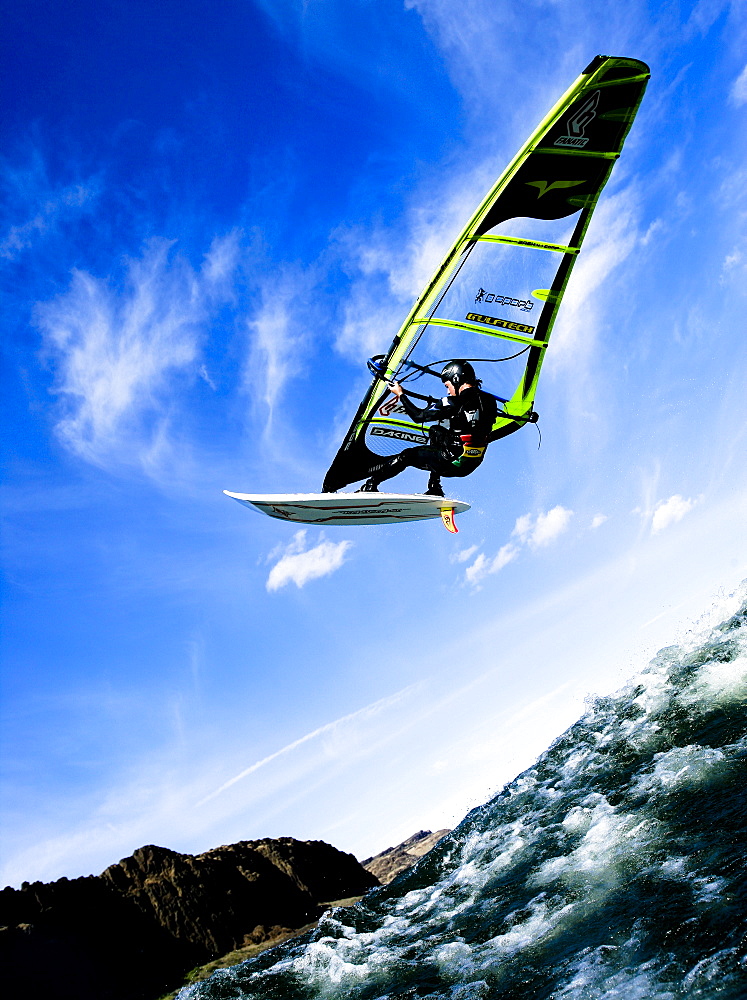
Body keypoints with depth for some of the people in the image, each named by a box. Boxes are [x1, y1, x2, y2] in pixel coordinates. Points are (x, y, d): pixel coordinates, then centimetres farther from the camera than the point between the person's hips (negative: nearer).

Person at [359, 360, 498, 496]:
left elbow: (418, 416, -6)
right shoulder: (490, 401, 1)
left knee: (407, 456, 11)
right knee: (436, 431, 28)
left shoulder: (454, 403, -16)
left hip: (454, 462, -7)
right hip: (474, 464, 7)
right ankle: (435, 490, 27)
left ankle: (370, 484, 17)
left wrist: (400, 394, 8)